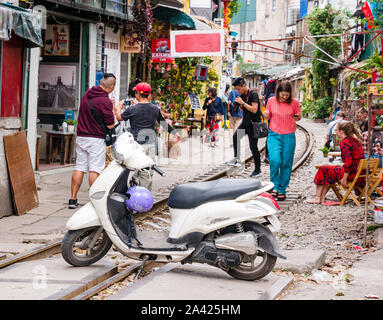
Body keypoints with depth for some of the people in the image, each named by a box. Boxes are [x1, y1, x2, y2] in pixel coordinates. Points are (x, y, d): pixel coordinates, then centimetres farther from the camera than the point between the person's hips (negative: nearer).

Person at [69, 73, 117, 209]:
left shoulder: (87, 94, 6)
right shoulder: (105, 101, -15)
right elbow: (110, 125, -13)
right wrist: (113, 111, 4)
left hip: (81, 137, 6)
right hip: (96, 139, -6)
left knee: (79, 168, 9)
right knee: (95, 170, -3)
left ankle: (73, 199, 10)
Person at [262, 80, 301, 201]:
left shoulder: (294, 102, -2)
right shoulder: (271, 101, 1)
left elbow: (299, 117, 11)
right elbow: (267, 117, 12)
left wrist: (297, 117, -12)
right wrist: (265, 114, -10)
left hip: (289, 137, 0)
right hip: (274, 135, 0)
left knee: (286, 164, 2)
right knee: (275, 160, -18)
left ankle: (282, 190, 13)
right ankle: (275, 186, -3)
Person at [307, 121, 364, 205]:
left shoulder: (344, 142, -14)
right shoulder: (355, 140, 13)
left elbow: (348, 161, -23)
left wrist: (344, 178, -19)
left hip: (352, 175, -9)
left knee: (323, 170, 7)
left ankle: (317, 198, 14)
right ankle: (322, 198, 18)